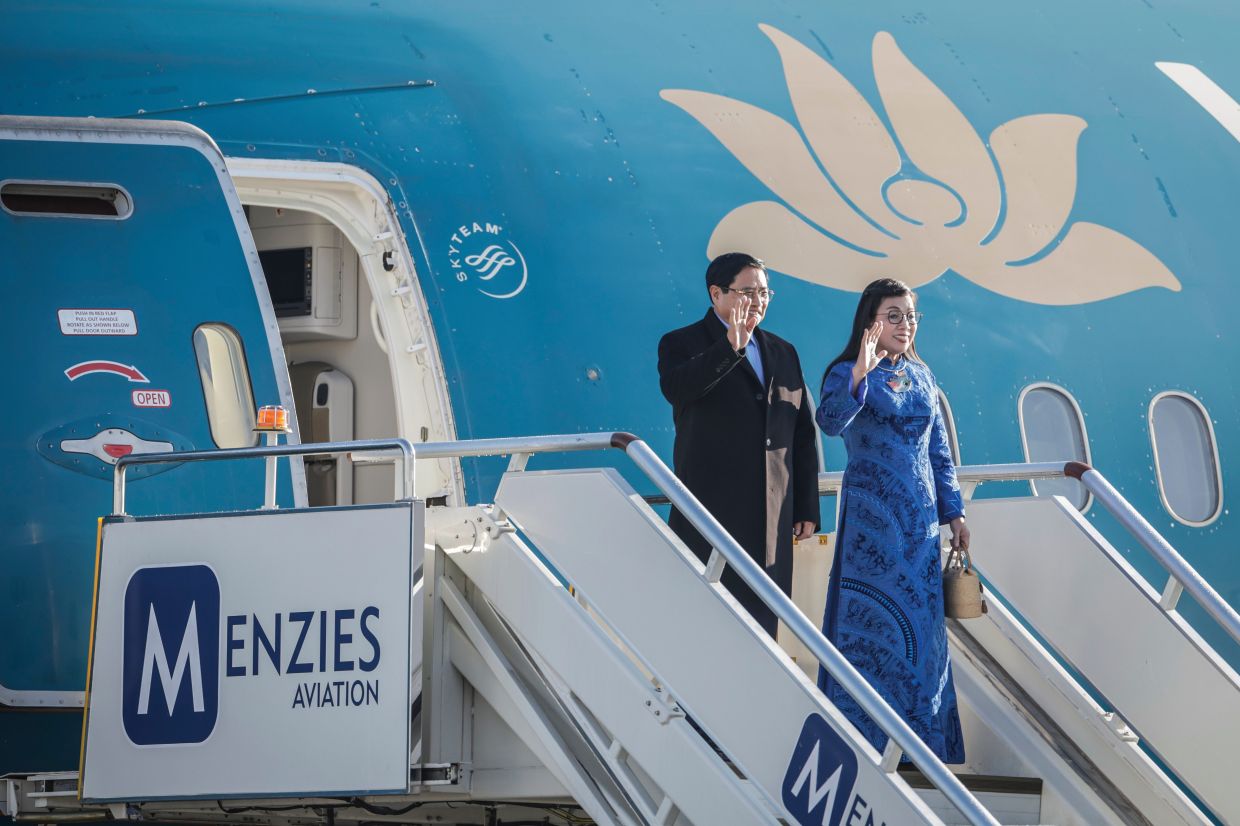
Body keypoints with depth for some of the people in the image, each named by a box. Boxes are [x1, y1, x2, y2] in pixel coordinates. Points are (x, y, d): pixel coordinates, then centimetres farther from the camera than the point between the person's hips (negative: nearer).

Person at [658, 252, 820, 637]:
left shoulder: (783, 353, 16)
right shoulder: (683, 345, 1)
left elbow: (804, 433, 17)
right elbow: (674, 387, -23)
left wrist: (807, 507, 13)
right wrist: (730, 348, -30)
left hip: (772, 518, 5)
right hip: (711, 513, -5)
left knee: (761, 620, 4)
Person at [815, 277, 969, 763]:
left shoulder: (921, 376, 11)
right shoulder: (848, 373, -7)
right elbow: (830, 422, -28)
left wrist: (953, 512, 13)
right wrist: (860, 374, -42)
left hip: (920, 514, 6)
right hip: (872, 514, -6)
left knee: (921, 621, 7)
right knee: (873, 619, -5)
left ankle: (919, 736, 15)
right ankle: (862, 736, 0)